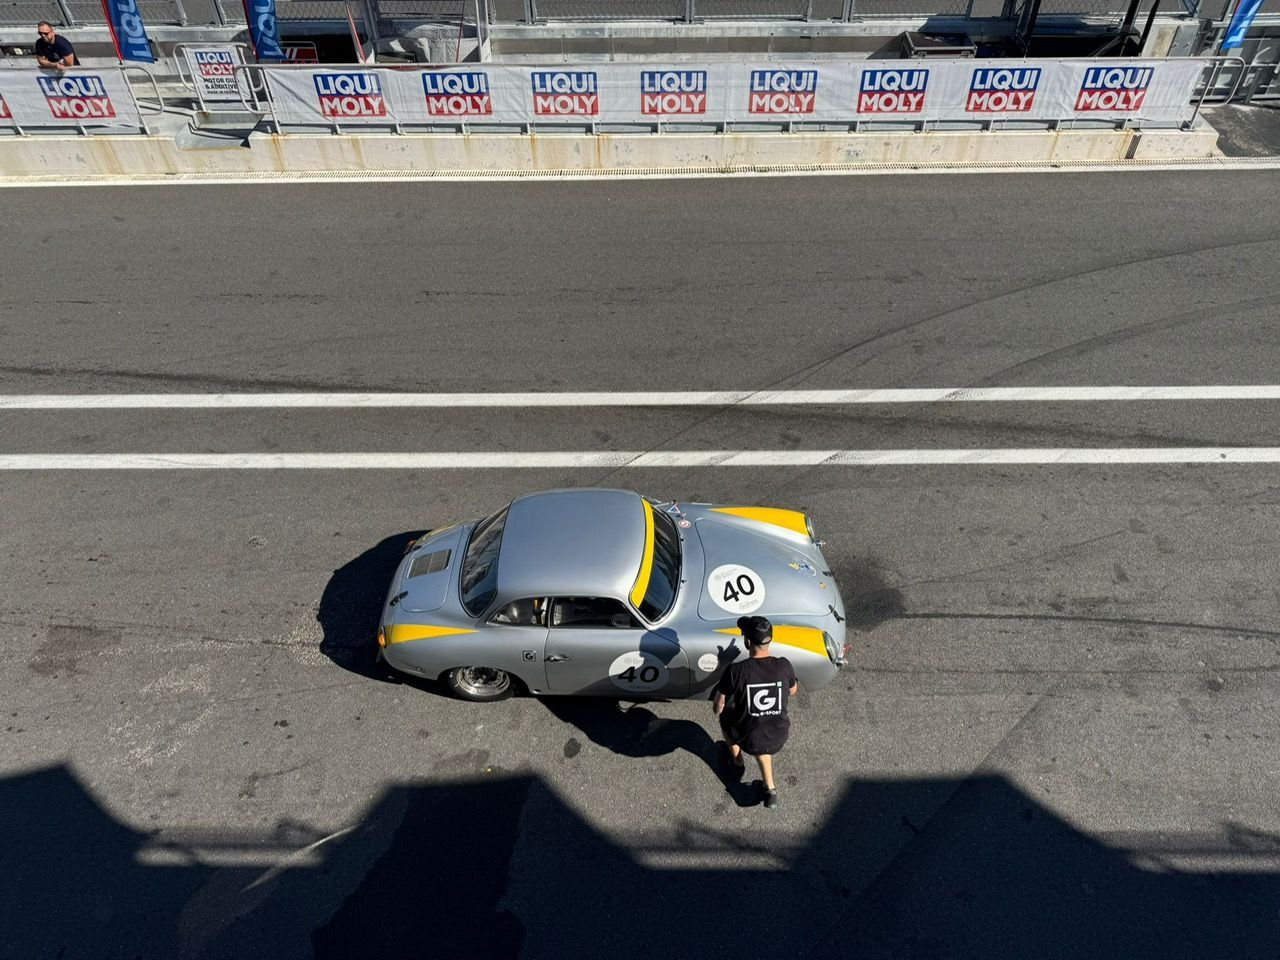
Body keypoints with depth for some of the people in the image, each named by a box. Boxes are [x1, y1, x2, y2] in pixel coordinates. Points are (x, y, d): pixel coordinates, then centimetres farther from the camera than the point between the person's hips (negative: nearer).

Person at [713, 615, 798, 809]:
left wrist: (717, 710, 10)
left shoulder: (736, 671, -26)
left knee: (725, 715, 29)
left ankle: (737, 760, 47)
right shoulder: (784, 665, -17)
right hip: (779, 738, 3)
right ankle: (770, 789, 34)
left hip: (747, 739, -2)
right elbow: (792, 692, 5)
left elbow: (718, 707, -12)